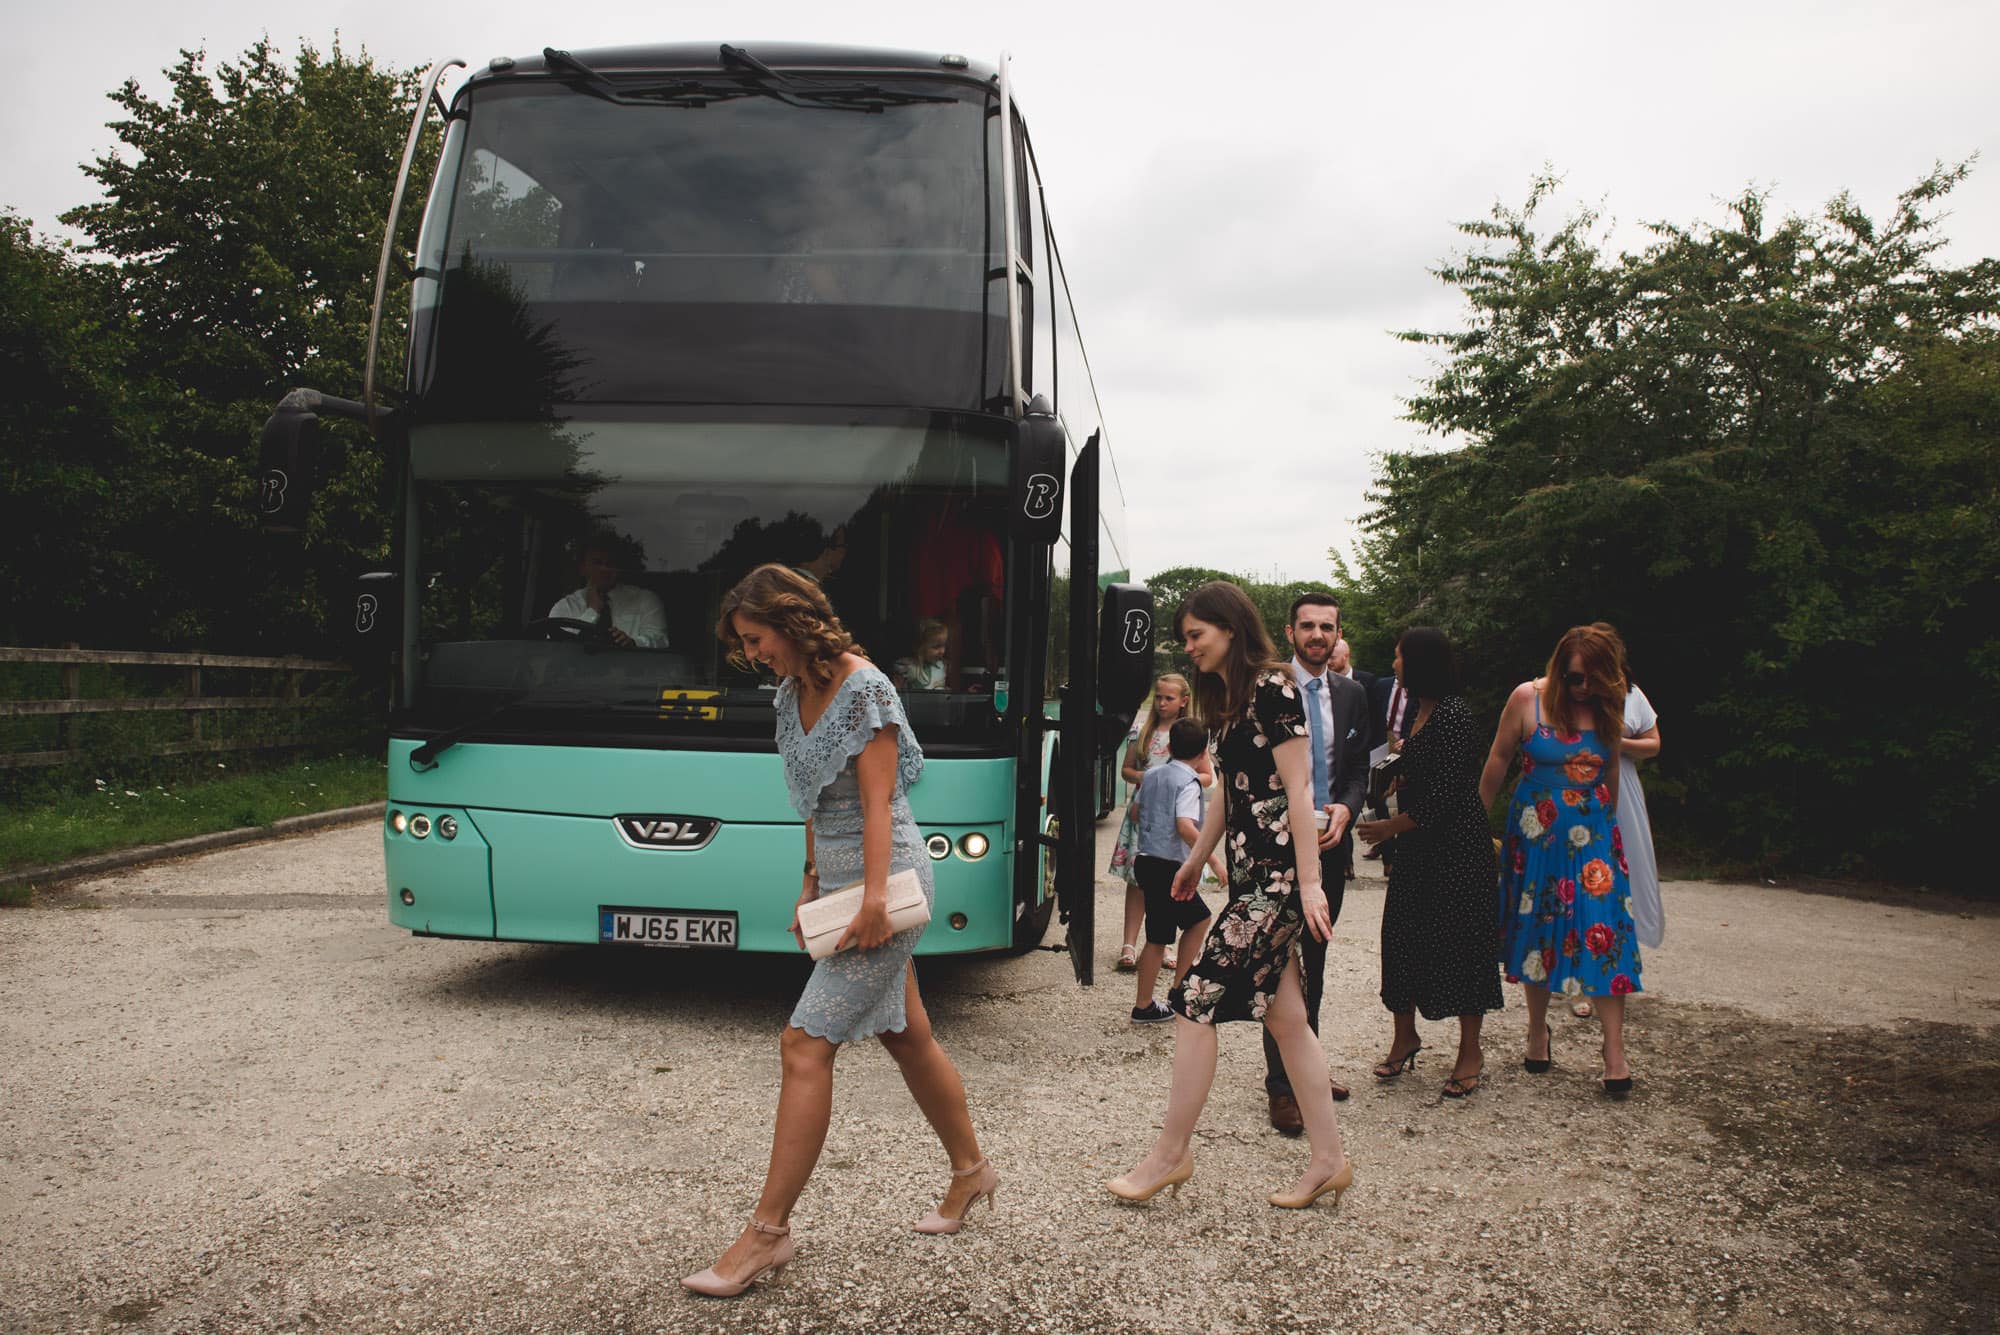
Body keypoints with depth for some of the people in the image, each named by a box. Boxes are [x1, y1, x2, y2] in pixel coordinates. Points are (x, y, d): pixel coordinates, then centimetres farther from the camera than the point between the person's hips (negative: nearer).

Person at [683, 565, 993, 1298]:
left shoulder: (863, 688, -14)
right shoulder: (792, 695, 10)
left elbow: (877, 799, -18)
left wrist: (874, 896, -23)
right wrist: (812, 883, 13)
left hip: (884, 875, -9)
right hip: (838, 880, 9)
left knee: (806, 1046, -11)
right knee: (906, 1035, 17)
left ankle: (768, 1232, -5)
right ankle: (970, 1170, 34)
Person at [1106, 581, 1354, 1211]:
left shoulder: (1273, 688, -11)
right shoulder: (1228, 698, 16)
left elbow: (1298, 788, -14)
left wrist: (1308, 882, -17)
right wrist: (1194, 861, 29)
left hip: (1276, 874, -9)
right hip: (1252, 872, 9)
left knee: (1197, 1002, -6)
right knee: (1285, 1016, 10)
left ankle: (1170, 1153, 4)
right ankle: (1329, 1159, 17)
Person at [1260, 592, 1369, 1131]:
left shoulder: (1352, 695, 9)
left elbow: (1359, 770, 11)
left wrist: (1344, 809, -9)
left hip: (1330, 841, 5)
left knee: (1314, 961, 16)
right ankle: (1280, 1085, -1)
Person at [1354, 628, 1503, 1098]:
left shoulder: (1454, 713, -16)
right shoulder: (1419, 712, 11)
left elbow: (1444, 792, -19)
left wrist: (1391, 827, -11)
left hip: (1456, 846, -9)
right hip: (1417, 844, 9)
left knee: (1459, 939, 1)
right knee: (1403, 936, 9)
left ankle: (1470, 1050, 14)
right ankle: (1405, 1037, 22)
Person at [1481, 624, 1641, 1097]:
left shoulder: (1608, 708, 1)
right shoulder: (1528, 698, -8)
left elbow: (1611, 773, 14)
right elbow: (1497, 762, 0)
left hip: (1593, 833, 1)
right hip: (1537, 832, -1)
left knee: (1604, 929, -7)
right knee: (1536, 926, 8)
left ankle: (1614, 1050, -3)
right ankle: (1537, 1029, 25)